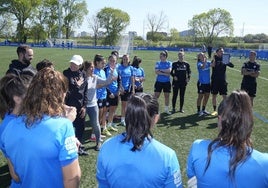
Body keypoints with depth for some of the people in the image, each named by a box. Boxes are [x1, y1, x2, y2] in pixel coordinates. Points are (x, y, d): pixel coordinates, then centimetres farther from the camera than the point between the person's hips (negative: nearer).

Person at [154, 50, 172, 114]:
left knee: (167, 96, 9)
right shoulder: (158, 63, 1)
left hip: (167, 82, 1)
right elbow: (156, 72, -12)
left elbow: (169, 70, -15)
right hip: (159, 82, -1)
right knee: (156, 96, -2)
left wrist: (161, 70, -12)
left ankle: (166, 109, 23)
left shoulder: (169, 63, 2)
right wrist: (165, 74, -15)